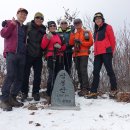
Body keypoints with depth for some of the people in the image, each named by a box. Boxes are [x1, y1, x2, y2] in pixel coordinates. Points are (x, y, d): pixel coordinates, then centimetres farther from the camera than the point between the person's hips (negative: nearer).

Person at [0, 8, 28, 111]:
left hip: (22, 55, 6)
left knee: (20, 78, 2)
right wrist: (12, 25, -15)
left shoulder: (24, 28, 23)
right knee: (11, 76, -16)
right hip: (11, 53, -6)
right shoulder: (10, 23, 9)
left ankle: (12, 98, 11)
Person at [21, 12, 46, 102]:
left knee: (38, 75, 6)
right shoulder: (28, 26, 0)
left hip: (38, 55, 4)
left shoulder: (43, 30, 11)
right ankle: (24, 93, 12)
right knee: (26, 74, 1)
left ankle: (36, 92, 18)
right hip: (28, 54, -3)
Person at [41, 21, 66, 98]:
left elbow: (64, 46, 21)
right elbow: (43, 46, -4)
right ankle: (50, 92, -6)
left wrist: (60, 47, 0)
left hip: (59, 57, 5)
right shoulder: (47, 36, 9)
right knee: (52, 75, -13)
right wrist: (48, 38, -14)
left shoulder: (59, 36, 22)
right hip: (51, 57, -5)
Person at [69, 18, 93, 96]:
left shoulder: (86, 32, 5)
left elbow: (90, 42, -4)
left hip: (84, 54, -6)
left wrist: (81, 42, -13)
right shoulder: (74, 33, 20)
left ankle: (85, 89, -15)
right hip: (76, 55, 6)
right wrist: (72, 33, -2)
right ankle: (82, 88, 12)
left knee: (83, 71, -16)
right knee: (79, 72, 6)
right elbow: (71, 43, 6)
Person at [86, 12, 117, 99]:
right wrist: (95, 51, 13)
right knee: (96, 72, 1)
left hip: (106, 52, -7)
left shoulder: (107, 27, 3)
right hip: (97, 54, 7)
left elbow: (112, 40, 0)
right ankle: (93, 92, 2)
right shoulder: (96, 30, 23)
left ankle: (114, 89, 7)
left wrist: (111, 51, 2)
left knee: (109, 70, -5)